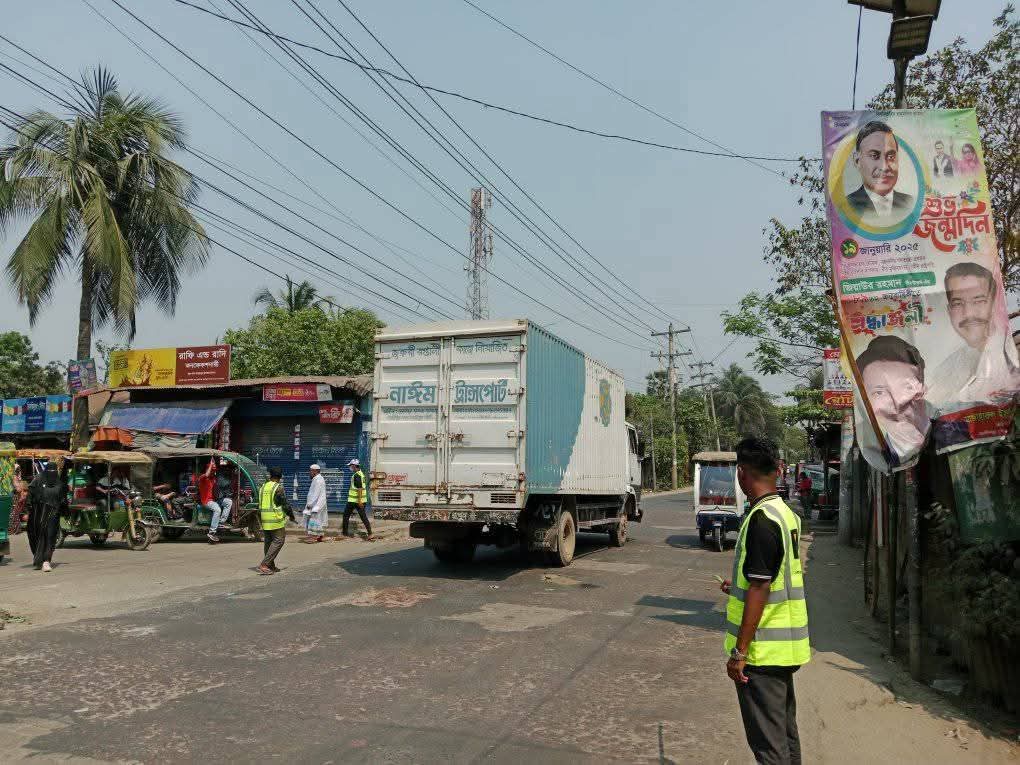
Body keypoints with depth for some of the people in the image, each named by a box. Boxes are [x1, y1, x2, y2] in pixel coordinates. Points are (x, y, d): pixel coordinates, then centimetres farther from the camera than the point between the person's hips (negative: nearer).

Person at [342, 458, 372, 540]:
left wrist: (359, 501, -25)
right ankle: (370, 534, -5)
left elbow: (360, 488, -23)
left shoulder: (356, 475, -16)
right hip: (361, 500, 8)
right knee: (363, 516, 3)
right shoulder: (361, 474, 13)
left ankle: (345, 532, 21)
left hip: (354, 500, -8)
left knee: (346, 515, 11)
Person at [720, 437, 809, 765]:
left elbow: (760, 589, -23)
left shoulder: (761, 519, -21)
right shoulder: (787, 514, 7)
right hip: (786, 645, 9)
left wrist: (739, 652, -18)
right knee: (785, 729, 20)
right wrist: (739, 585, 30)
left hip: (763, 649, -9)